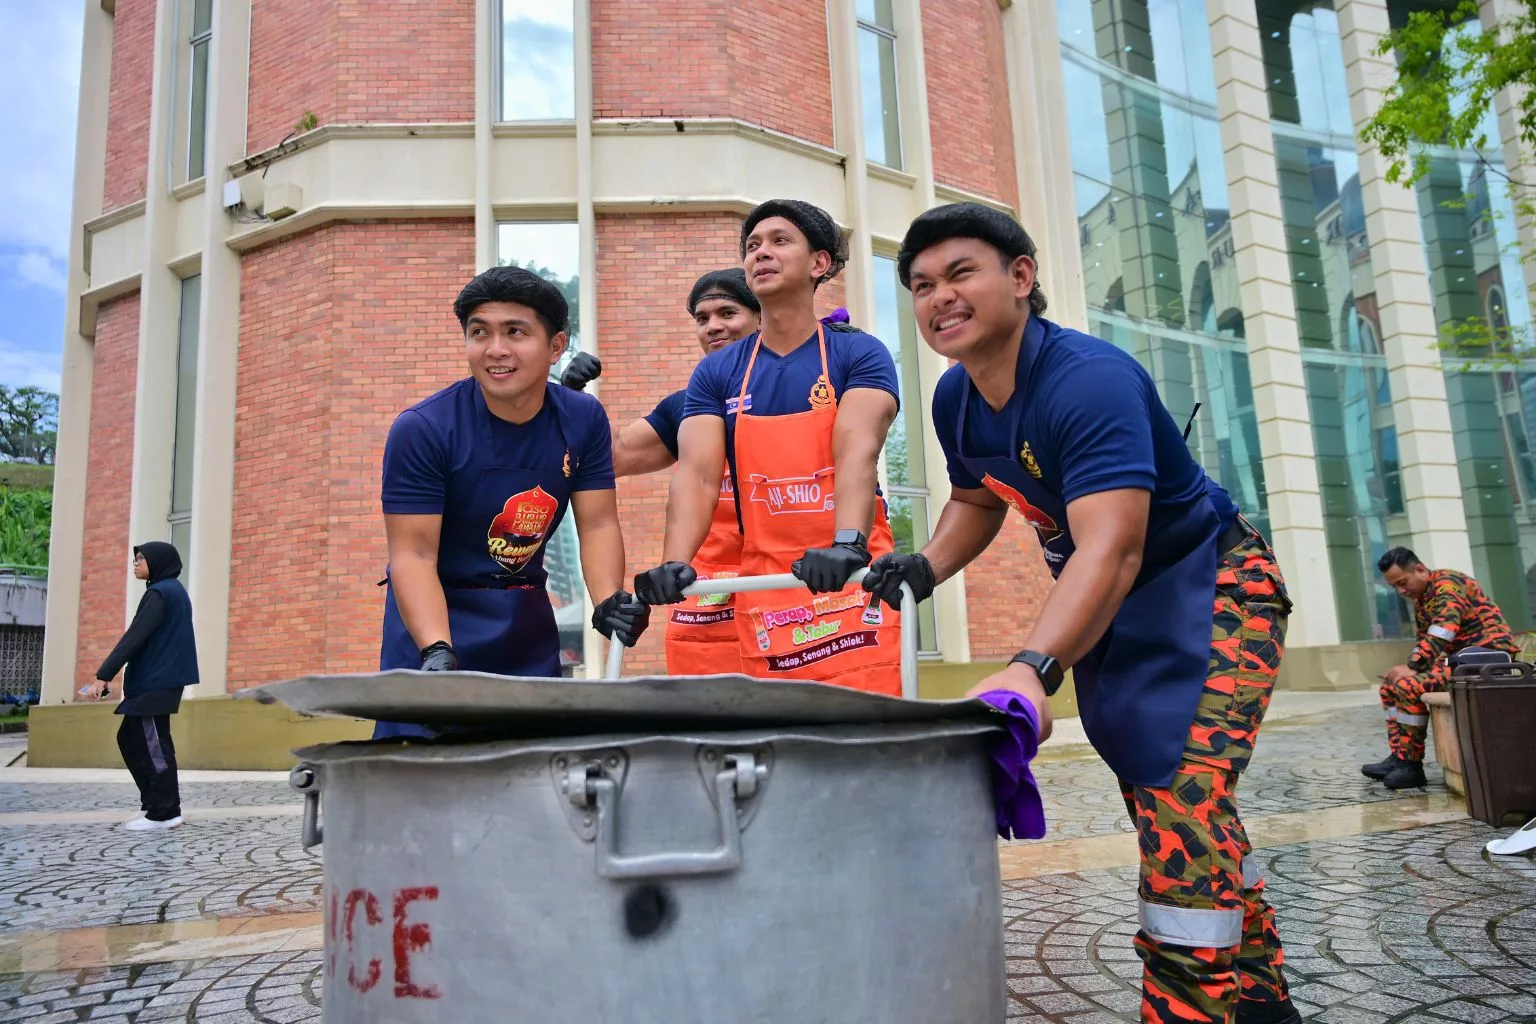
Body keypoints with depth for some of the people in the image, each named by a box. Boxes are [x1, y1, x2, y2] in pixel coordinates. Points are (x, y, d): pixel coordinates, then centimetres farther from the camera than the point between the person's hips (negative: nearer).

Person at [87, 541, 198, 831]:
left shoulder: (160, 592, -12)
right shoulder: (174, 590, 18)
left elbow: (134, 638, -19)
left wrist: (103, 676, -21)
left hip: (156, 681, -10)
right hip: (160, 679, 10)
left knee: (154, 744, -5)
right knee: (130, 738, 15)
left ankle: (164, 813, 1)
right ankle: (158, 799, 18)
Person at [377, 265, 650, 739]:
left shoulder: (583, 419, -5)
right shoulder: (422, 429, -16)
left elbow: (597, 525, -3)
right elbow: (413, 554, -19)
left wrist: (608, 601, -21)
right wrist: (436, 649, -34)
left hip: (527, 624, 4)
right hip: (434, 617, -4)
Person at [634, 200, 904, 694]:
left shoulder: (860, 354, 1)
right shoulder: (716, 373, 9)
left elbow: (858, 451, -17)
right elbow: (697, 474, -5)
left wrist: (847, 544, -35)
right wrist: (674, 564, -23)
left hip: (853, 586, -2)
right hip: (763, 604, 2)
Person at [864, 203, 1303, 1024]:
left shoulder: (1089, 379, -31)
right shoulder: (955, 398, -6)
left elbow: (1112, 551, -43)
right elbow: (978, 501, 12)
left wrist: (1033, 668, -56)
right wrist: (925, 566, -7)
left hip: (1208, 591, -8)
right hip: (1107, 611, 8)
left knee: (1181, 797, -21)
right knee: (1164, 801, 15)